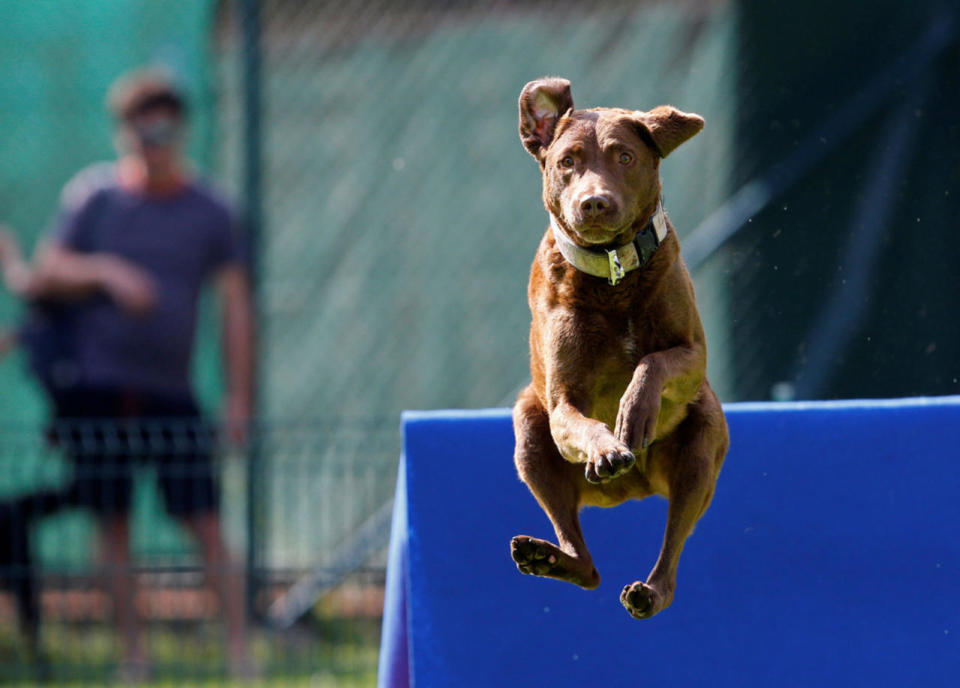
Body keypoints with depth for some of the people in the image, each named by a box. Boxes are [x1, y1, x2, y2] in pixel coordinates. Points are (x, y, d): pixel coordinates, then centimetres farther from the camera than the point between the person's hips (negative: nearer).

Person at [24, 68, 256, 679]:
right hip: (96, 387, 0)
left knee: (207, 525, -7)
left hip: (171, 393, 0)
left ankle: (240, 648, -5)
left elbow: (236, 305, 5)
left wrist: (240, 398, -2)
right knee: (114, 527, 2)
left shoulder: (209, 211, 5)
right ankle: (134, 652, 9)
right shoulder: (93, 195, 4)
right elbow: (43, 277, 1)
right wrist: (105, 272, -17)